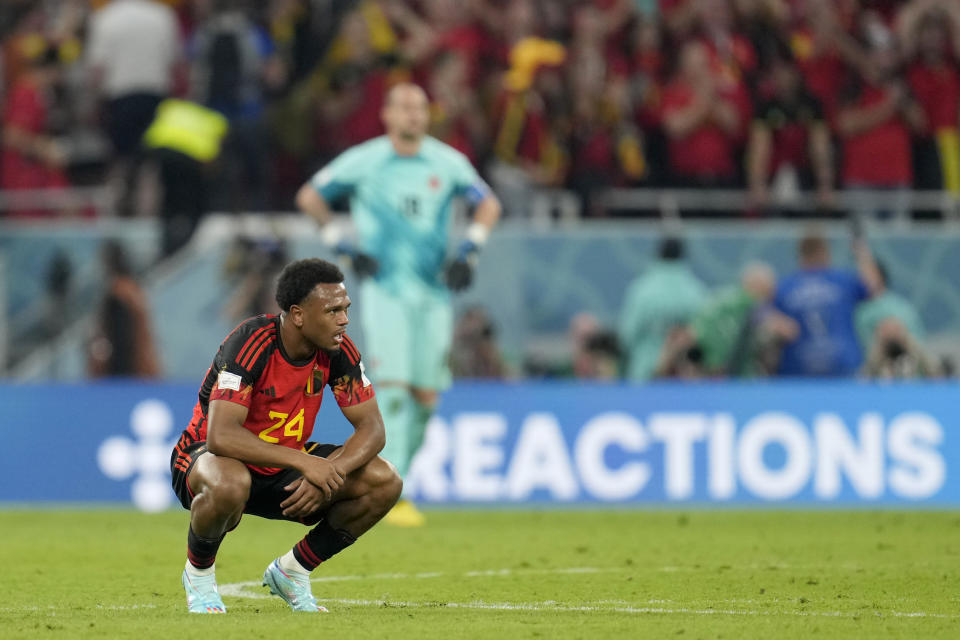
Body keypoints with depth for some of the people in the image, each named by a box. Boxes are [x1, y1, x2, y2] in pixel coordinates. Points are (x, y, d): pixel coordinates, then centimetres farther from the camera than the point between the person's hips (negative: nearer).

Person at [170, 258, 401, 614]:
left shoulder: (337, 351, -11)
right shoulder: (251, 344, -28)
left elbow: (371, 429, -9)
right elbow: (220, 436, -37)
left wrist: (330, 472, -29)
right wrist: (304, 462, -41)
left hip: (283, 467, 6)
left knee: (384, 483, -14)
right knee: (229, 485, -43)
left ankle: (292, 571, 7)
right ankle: (198, 572, -9)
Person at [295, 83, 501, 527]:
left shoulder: (447, 162, 5)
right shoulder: (363, 161, -1)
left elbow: (488, 204, 15)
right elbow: (309, 197, 8)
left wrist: (469, 252, 0)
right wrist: (343, 246, -1)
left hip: (433, 291, 3)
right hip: (384, 287, -3)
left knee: (426, 396, 2)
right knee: (392, 387, -14)